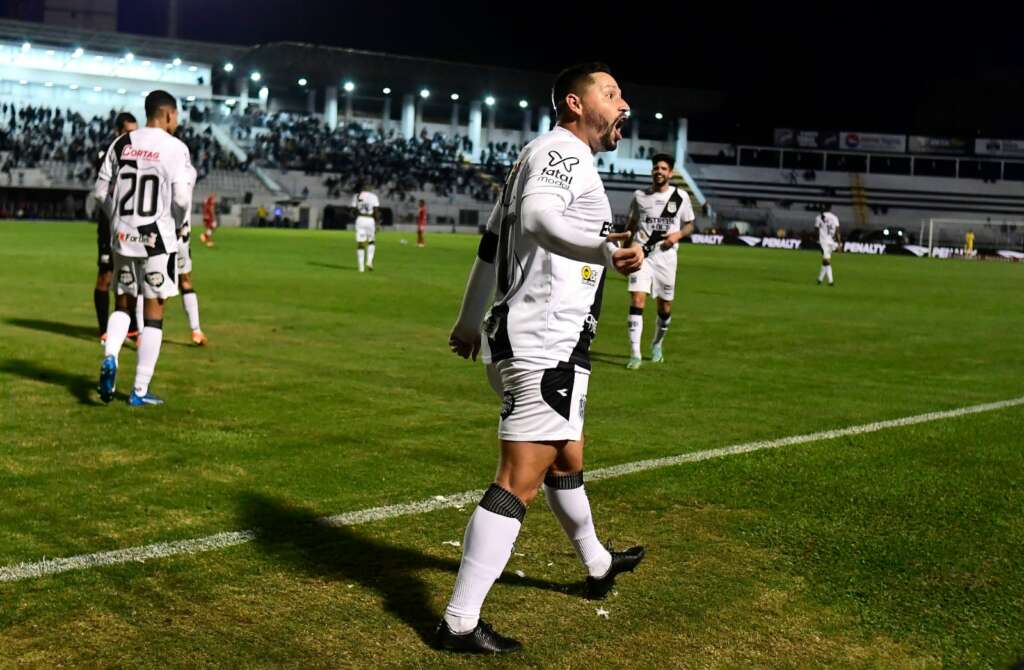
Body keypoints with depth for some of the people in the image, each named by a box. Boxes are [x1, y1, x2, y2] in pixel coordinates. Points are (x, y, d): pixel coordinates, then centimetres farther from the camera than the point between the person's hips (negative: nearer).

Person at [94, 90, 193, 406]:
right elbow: (181, 197, -14)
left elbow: (101, 191, 7)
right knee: (153, 311, 4)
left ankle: (109, 358, -5)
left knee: (123, 303, 20)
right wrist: (176, 224, 6)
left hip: (123, 236, 4)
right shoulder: (175, 147, -8)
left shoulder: (121, 144, 6)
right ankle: (140, 390, 6)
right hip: (157, 238, -4)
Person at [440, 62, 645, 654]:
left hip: (520, 339, 11)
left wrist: (470, 321, 37)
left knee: (567, 461, 26)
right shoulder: (562, 149, -10)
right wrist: (606, 249, -50)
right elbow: (536, 217, -33)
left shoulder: (554, 156, 20)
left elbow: (491, 244, 26)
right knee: (519, 483, -11)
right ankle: (460, 623, -9)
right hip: (547, 347, -11)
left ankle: (598, 565, 47)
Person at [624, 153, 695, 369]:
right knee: (637, 300, -17)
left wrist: (678, 234, -8)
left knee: (665, 307, 9)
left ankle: (657, 344, 37)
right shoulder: (639, 196, 5)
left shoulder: (681, 196, 3)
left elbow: (689, 224, 13)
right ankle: (634, 354, -18)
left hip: (666, 256, 1)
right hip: (642, 254, -1)